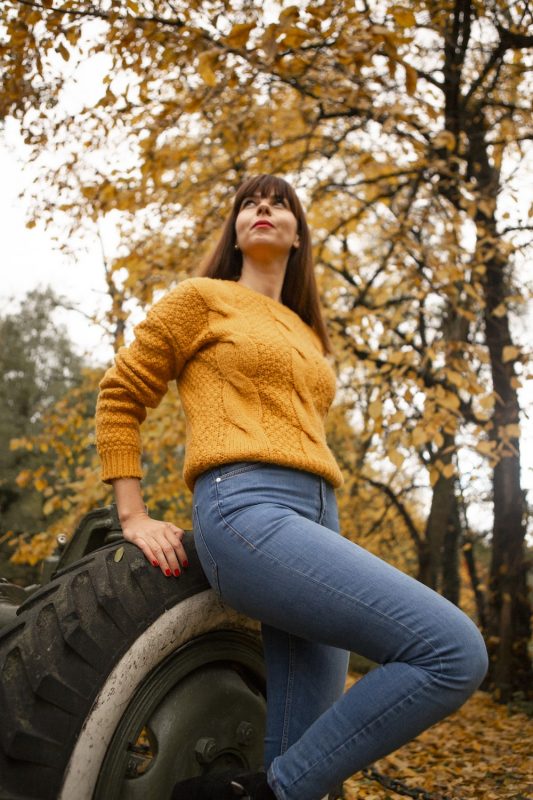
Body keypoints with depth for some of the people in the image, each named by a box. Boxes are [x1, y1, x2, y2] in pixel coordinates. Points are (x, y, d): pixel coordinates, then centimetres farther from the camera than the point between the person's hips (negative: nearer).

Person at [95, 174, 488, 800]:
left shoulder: (309, 338, 28)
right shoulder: (202, 298, 12)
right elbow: (120, 396, 10)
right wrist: (134, 518, 2)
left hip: (316, 523, 7)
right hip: (247, 512, -7)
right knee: (455, 650, -22)